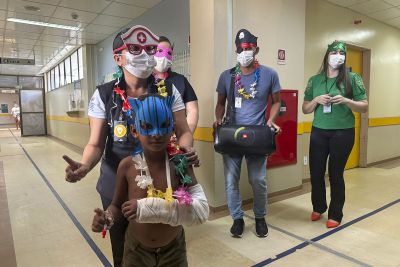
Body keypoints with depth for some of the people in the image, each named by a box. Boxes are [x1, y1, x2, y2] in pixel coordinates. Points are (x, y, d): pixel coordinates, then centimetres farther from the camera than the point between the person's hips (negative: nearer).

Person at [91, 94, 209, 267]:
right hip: (136, 249, 1)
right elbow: (118, 205, -1)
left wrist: (148, 207, -35)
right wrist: (107, 218, -24)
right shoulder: (127, 166, -16)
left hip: (174, 250, 0)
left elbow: (202, 210, -27)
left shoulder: (180, 163, -18)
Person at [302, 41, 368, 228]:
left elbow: (364, 107, 1)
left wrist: (346, 101, -16)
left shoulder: (352, 78, 0)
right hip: (318, 132, 2)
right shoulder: (314, 80, 6)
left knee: (336, 174, 6)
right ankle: (318, 207, 32)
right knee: (315, 173, 7)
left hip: (343, 133, -2)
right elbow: (305, 109, 9)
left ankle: (335, 214, 24)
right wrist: (317, 100, -10)